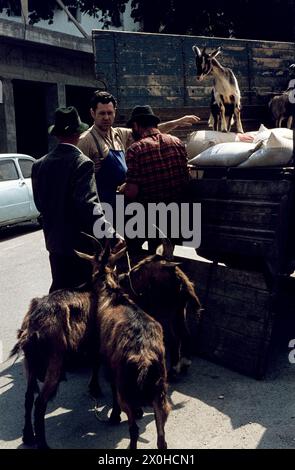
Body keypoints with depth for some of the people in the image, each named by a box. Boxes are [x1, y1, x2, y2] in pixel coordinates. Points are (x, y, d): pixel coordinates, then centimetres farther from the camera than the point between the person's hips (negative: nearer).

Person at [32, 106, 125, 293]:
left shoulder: (39, 165, 2)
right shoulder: (82, 163, -17)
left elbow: (40, 203, 9)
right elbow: (89, 205, -27)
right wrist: (112, 235, -30)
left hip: (55, 242, 6)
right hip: (81, 243, -6)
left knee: (60, 290, 17)